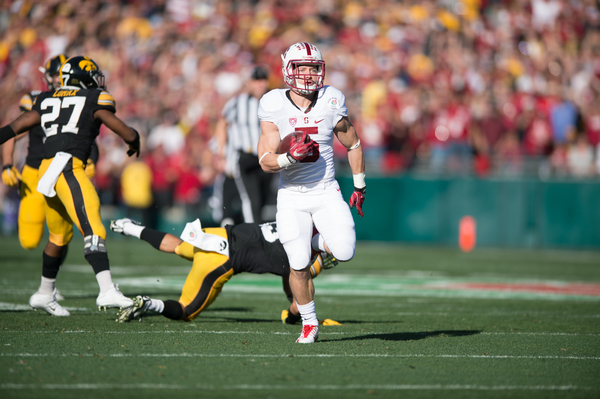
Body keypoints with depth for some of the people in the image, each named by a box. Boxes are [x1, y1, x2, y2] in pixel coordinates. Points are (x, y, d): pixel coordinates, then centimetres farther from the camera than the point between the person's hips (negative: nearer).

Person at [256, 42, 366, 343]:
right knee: (298, 265, -9)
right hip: (292, 196, -1)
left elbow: (353, 145, 10)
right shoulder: (274, 106, -9)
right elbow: (265, 161, -10)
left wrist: (359, 188, 14)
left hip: (326, 193, 1)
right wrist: (290, 156, -29)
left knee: (344, 252, -19)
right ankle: (309, 324, 14)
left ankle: (317, 242, 17)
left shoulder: (331, 103, -5)